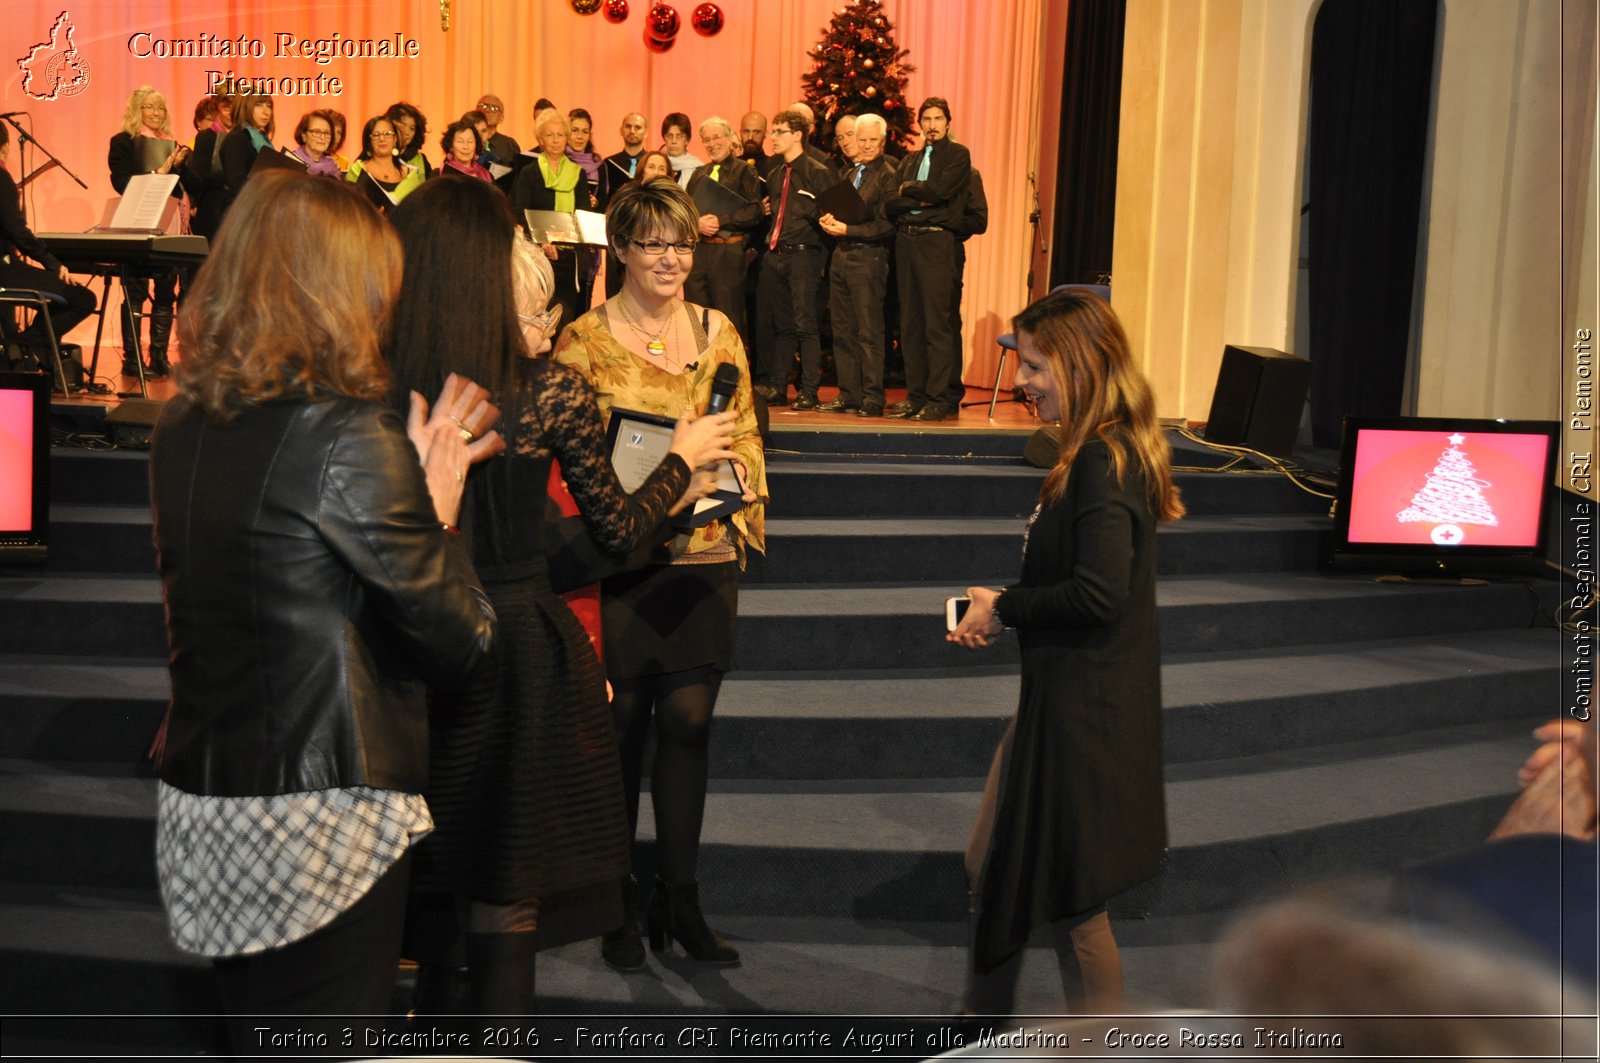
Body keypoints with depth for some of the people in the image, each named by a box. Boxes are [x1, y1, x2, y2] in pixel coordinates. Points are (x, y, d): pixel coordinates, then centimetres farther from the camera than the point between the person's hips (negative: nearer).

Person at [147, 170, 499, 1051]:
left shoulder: (182, 426, 5)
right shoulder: (351, 434, -18)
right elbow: (461, 640, -14)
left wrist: (419, 475, 8)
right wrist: (436, 506, -1)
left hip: (197, 805, 8)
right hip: (319, 821, -8)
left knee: (255, 1038, 22)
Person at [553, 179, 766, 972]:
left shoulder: (718, 333, 10)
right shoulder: (586, 338, 0)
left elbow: (746, 436, 16)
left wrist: (738, 485, -1)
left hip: (703, 556, 3)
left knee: (687, 722, 3)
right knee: (621, 728, 5)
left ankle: (679, 900, 17)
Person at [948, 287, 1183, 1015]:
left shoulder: (1103, 463, -20)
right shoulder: (1097, 455, 11)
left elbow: (1098, 594, -28)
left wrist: (1005, 608, -14)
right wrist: (999, 613, 2)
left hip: (1084, 710, -10)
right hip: (1061, 700, 10)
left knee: (1070, 900, 4)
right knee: (992, 869, 19)